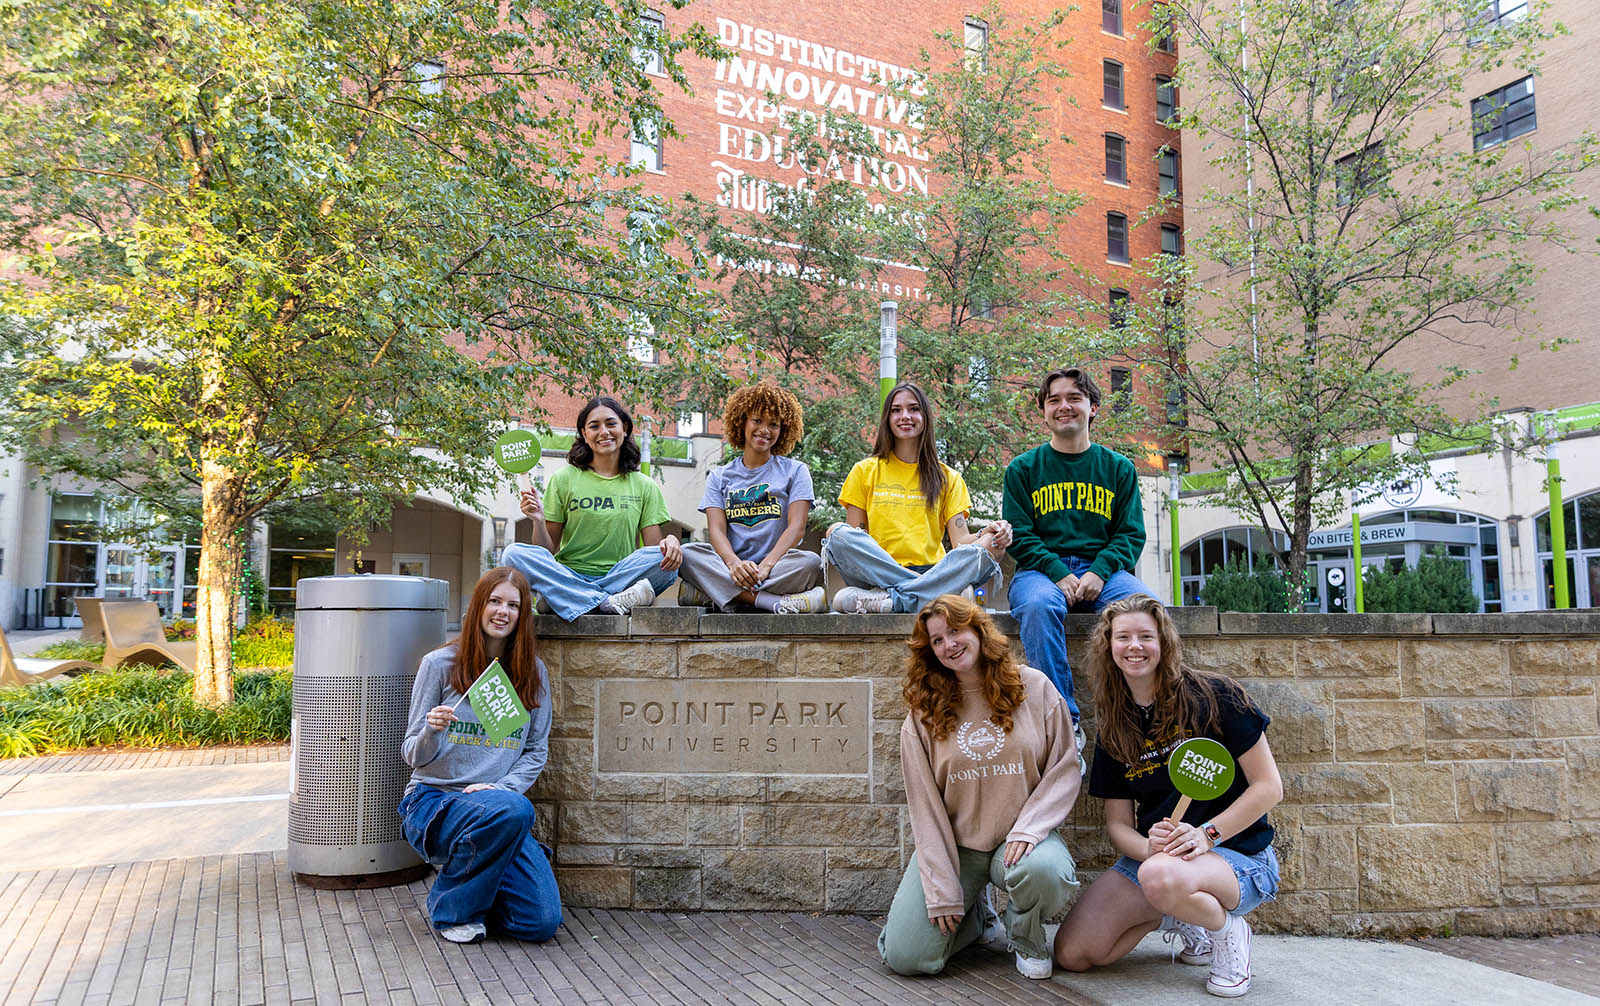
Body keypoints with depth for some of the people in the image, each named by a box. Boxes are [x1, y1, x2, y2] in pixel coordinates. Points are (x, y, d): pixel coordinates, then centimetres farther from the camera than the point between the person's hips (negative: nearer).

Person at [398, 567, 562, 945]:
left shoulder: (533, 672, 7)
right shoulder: (440, 663, -1)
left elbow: (536, 750, 8)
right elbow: (414, 756, 0)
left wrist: (502, 787, -11)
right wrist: (432, 732, -22)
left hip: (497, 806, 3)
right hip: (432, 801, -3)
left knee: (542, 921, -14)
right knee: (514, 810, -36)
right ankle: (451, 904, -10)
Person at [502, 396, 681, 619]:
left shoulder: (645, 486, 11)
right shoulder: (564, 480, 7)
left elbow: (654, 549, 5)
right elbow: (548, 551, 7)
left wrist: (670, 540, -18)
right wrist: (539, 521, -14)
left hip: (620, 579, 0)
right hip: (568, 580, 0)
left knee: (668, 560, -27)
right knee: (514, 554, -27)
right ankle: (610, 604, -35)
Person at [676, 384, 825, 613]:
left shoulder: (795, 471, 12)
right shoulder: (719, 477, 17)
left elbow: (797, 527, -3)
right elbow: (716, 530, 1)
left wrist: (766, 565, -21)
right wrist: (734, 563, -22)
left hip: (777, 565, -1)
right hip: (731, 569, 1)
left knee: (811, 562, -33)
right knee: (686, 553, -27)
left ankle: (706, 594, -33)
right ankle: (777, 603, -39)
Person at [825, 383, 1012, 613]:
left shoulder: (947, 477, 17)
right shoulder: (865, 471, 15)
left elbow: (961, 540, 5)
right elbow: (854, 535, 9)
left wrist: (985, 536, -16)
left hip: (932, 572, 1)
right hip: (876, 574, -1)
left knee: (977, 554, -29)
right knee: (840, 534, -29)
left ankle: (888, 600, -37)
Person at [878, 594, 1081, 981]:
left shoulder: (1034, 688, -2)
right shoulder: (923, 711, -2)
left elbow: (1064, 768, -1)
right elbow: (925, 805, -3)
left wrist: (1027, 829, -16)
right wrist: (943, 892, -9)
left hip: (1020, 837, 0)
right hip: (952, 844, 1)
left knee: (1044, 871, -36)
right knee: (905, 957, -13)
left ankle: (1026, 939, 1)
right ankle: (977, 918, 20)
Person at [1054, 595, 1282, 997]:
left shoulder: (1213, 697, -10)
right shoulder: (1115, 729, 5)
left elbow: (1269, 787, -10)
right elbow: (1118, 822, 5)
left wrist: (1207, 834, -20)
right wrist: (1148, 847, -17)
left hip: (1238, 854, -5)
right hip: (1151, 855, 6)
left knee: (1161, 876, -41)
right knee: (1072, 954, -10)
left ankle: (1228, 931, -6)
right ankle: (1179, 915, 13)